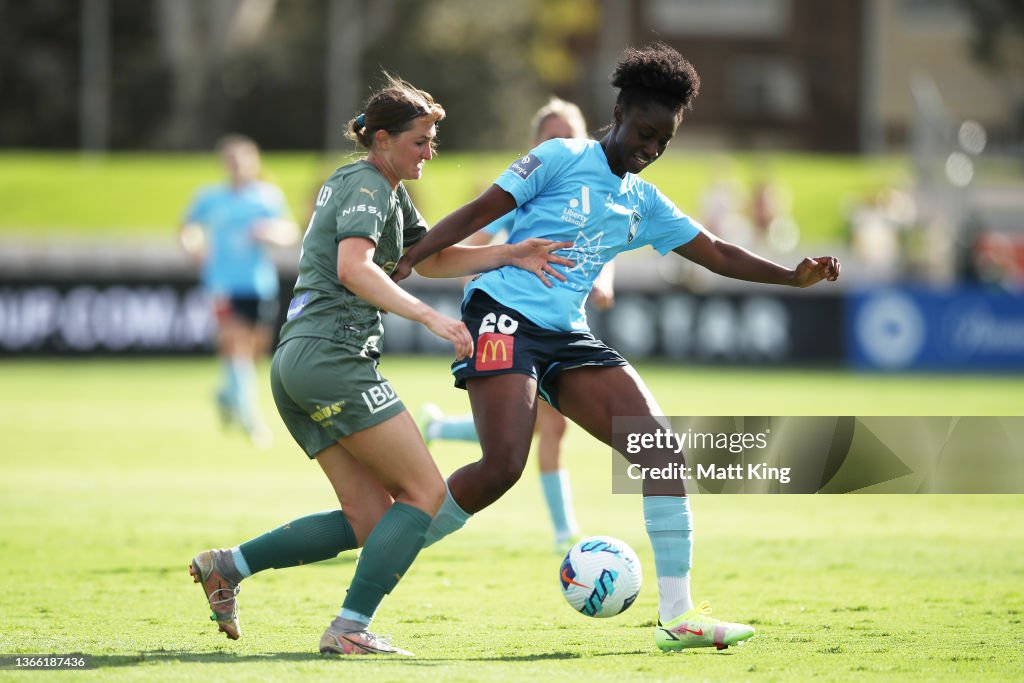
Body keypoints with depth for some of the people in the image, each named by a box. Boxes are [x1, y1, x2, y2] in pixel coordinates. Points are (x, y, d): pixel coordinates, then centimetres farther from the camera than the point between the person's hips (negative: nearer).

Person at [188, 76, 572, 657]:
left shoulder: (391, 192, 22)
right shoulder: (365, 187, -9)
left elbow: (431, 260, 30)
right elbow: (354, 269, -25)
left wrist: (509, 255, 16)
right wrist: (429, 316, -33)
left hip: (296, 365, 10)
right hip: (333, 354, -10)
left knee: (371, 519, 9)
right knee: (425, 493, -7)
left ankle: (228, 565, 5)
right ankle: (350, 628, -12)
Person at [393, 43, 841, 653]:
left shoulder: (645, 205, 18)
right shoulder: (563, 159, 0)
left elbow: (717, 255, 19)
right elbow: (478, 213, -3)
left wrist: (792, 276, 5)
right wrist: (406, 264, -12)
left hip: (568, 337, 7)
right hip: (505, 318, -7)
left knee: (659, 442, -10)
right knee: (503, 466, -23)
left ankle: (678, 615, -11)